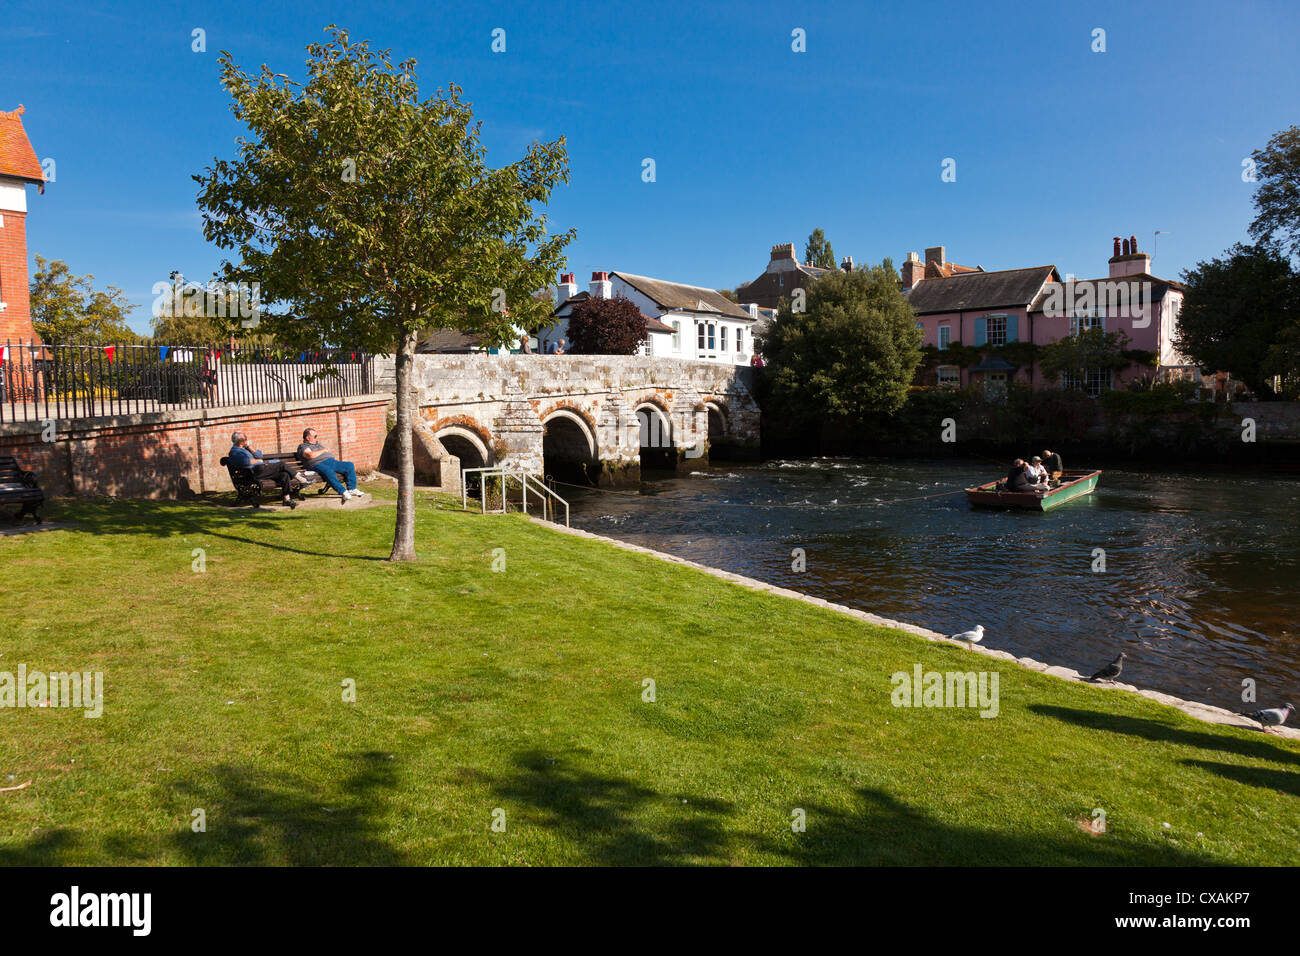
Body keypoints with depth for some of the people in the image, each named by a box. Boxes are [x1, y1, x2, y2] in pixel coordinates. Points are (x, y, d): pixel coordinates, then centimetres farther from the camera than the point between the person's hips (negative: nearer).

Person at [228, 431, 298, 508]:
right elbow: (247, 461, -20)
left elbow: (259, 456, 19)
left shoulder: (244, 449, 27)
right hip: (255, 471, -10)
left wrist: (248, 447, 10)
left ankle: (287, 499, -11)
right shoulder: (234, 451, -3)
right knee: (282, 465, -16)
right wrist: (257, 461, -2)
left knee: (284, 475, -8)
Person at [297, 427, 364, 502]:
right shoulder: (303, 447, 5)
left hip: (332, 461, 8)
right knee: (328, 471, -40)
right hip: (319, 464, -8)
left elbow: (328, 452, 34)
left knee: (350, 465, -7)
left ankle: (351, 489, -11)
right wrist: (323, 450, -2)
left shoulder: (318, 444, 33)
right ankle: (343, 492, -41)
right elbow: (311, 455, -16)